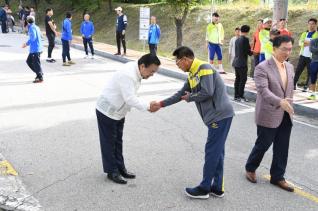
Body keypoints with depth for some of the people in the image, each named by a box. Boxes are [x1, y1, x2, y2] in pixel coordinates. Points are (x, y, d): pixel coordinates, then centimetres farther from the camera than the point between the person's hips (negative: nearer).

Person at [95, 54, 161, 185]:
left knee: (118, 141, 16)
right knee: (109, 142, 4)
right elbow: (130, 99, -32)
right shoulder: (128, 74, -31)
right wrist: (148, 106, -28)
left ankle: (120, 168, 28)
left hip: (118, 112, 9)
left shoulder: (135, 71, -1)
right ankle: (112, 171, 16)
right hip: (107, 111, -9)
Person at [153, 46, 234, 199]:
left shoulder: (204, 68, -13)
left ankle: (204, 188, 8)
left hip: (220, 115, -9)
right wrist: (161, 104, 24)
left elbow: (207, 93, -22)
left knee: (212, 151, -2)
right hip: (216, 116, 9)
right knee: (216, 152, 12)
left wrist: (190, 98, -5)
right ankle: (217, 188, 20)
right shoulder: (192, 75, 15)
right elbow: (181, 94, 23)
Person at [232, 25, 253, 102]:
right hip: (242, 63, -8)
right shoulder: (245, 39, -11)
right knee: (243, 79, -2)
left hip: (236, 62, 8)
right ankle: (241, 96, -2)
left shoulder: (237, 40, 11)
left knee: (237, 79, 11)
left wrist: (249, 52, 21)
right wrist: (252, 52, 11)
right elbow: (248, 51, -11)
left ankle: (236, 96, 14)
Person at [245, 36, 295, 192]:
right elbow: (263, 90, -26)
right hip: (268, 116, -6)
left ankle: (277, 177, 26)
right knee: (263, 145, 8)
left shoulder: (290, 67, 9)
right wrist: (280, 102, -38)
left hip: (286, 116, 6)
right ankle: (250, 168, 32)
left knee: (282, 149, 11)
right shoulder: (262, 68, -14)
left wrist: (289, 106, 14)